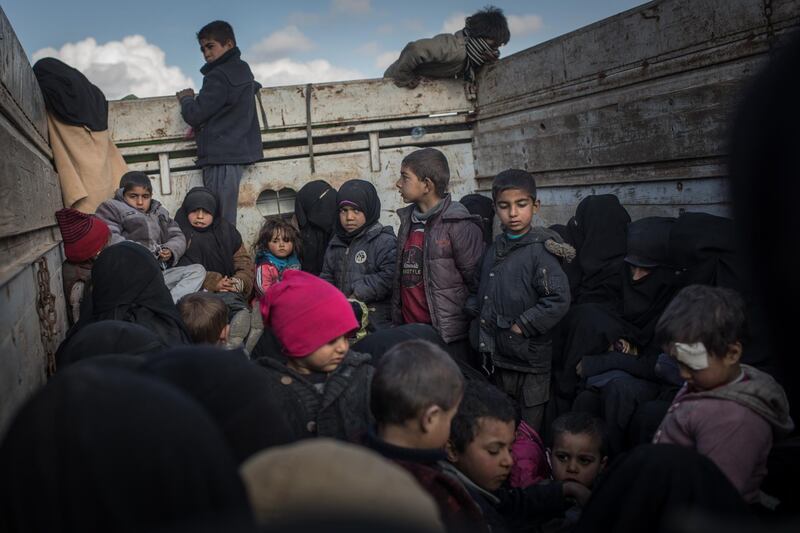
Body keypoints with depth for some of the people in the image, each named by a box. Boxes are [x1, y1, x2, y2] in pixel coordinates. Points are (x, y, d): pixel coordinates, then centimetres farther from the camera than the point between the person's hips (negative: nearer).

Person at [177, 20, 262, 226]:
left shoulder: (218, 76, -12)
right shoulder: (244, 70, 15)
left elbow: (194, 115, -15)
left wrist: (186, 98, 9)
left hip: (221, 156, -9)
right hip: (240, 152, 9)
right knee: (227, 220, 7)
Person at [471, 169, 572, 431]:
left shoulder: (540, 250, -13)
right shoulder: (494, 250, 8)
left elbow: (559, 300, -22)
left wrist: (520, 326, -18)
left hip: (529, 359, -6)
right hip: (495, 357, 7)